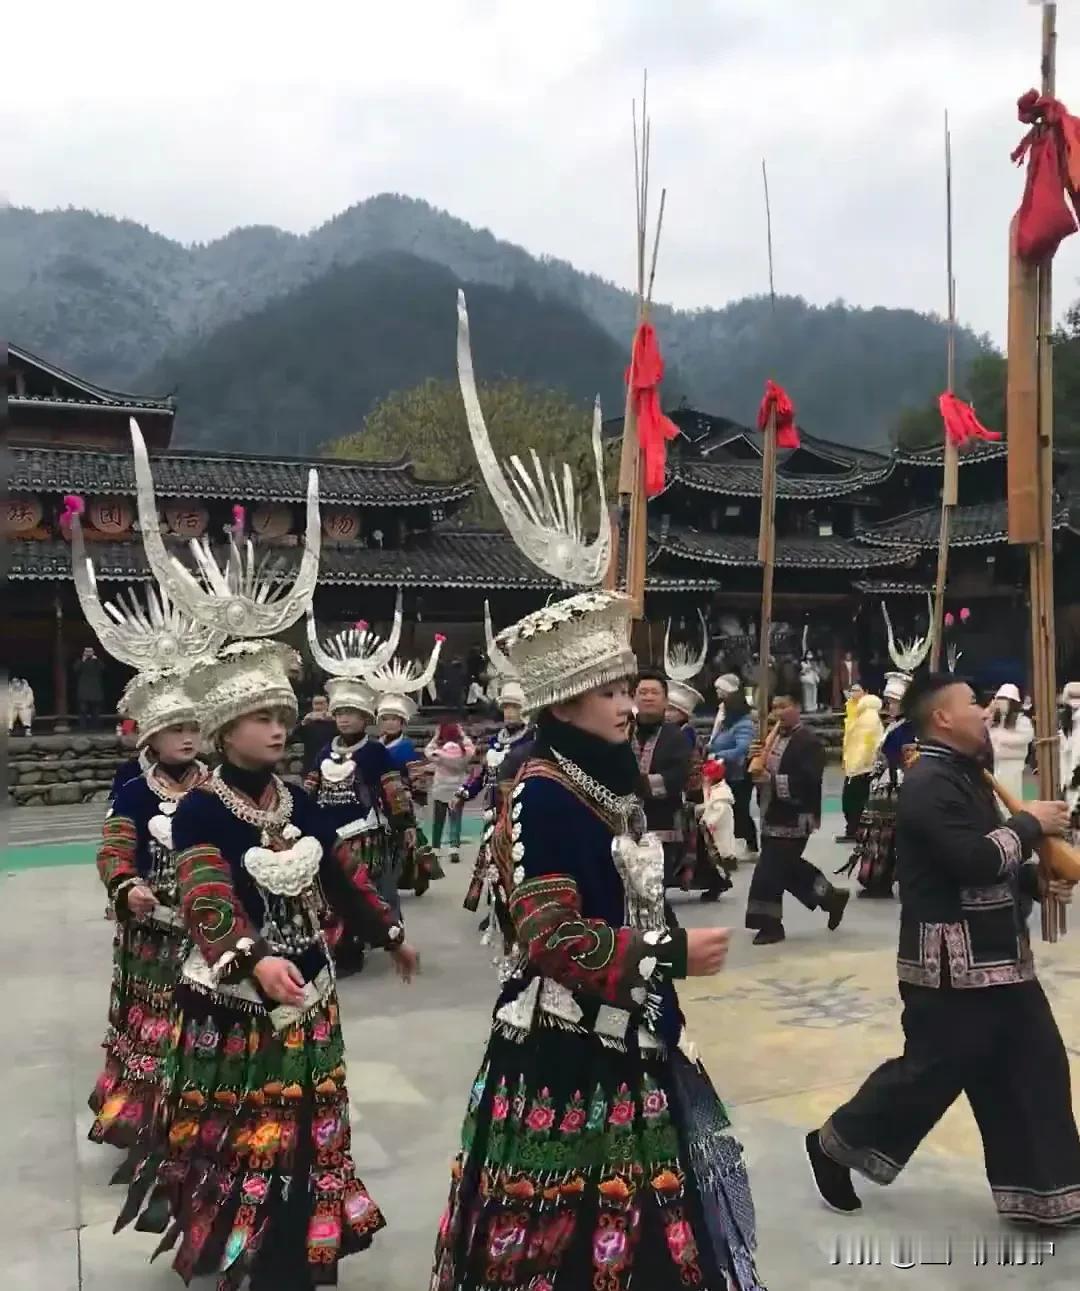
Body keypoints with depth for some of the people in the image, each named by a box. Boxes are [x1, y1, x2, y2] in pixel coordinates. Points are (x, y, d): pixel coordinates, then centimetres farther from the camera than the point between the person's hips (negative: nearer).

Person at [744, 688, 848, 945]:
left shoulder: (809, 741, -13)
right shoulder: (774, 737, 15)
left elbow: (808, 781, -23)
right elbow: (761, 772, 17)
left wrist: (773, 780, -29)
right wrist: (754, 760, -5)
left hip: (794, 819, -9)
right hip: (773, 817, 9)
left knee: (770, 871, -7)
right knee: (787, 867, 17)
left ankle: (770, 924, 6)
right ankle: (830, 896, 33)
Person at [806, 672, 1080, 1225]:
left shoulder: (963, 774, 14)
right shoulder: (929, 783, -19)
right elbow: (974, 860, -27)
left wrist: (1035, 880, 3)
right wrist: (1029, 823, -14)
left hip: (995, 954, 10)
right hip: (951, 961, -10)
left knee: (1035, 1066, 12)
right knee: (932, 1070, 1)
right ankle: (836, 1145, 21)